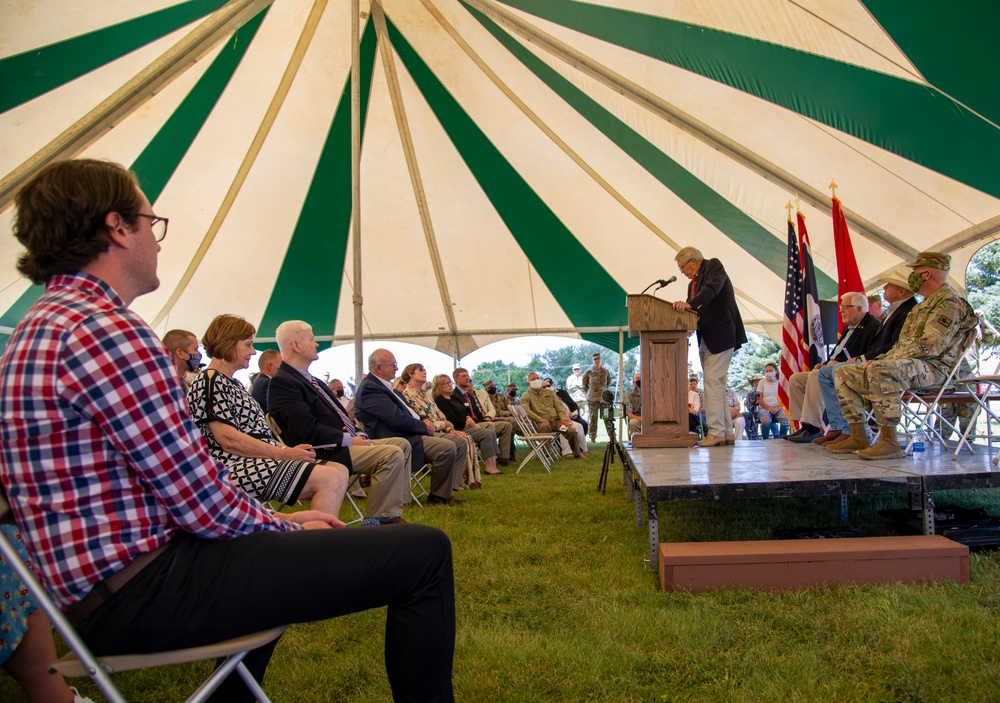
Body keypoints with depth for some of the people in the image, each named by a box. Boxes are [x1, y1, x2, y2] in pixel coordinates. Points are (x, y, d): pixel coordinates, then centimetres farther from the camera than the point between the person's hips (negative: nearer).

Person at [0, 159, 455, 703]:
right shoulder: (104, 329, -19)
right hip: (143, 595, -11)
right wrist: (282, 527, 0)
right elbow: (202, 502, -20)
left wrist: (274, 519, 12)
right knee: (425, 552, -13)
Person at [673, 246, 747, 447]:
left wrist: (689, 304, -35)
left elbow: (712, 289, -22)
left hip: (721, 335, -9)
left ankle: (716, 432, -12)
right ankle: (726, 432, 12)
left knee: (713, 382, -13)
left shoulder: (714, 265, -2)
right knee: (716, 385, 8)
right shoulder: (693, 283, 21)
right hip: (705, 339, 9)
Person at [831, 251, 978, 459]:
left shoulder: (949, 302, -7)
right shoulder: (925, 304, 26)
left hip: (932, 368, -10)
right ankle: (858, 437, -2)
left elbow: (929, 346, -20)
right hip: (905, 364, 10)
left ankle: (890, 441, -35)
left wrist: (884, 360, -16)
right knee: (844, 372, 3)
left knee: (879, 371, -39)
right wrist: (881, 358, 8)